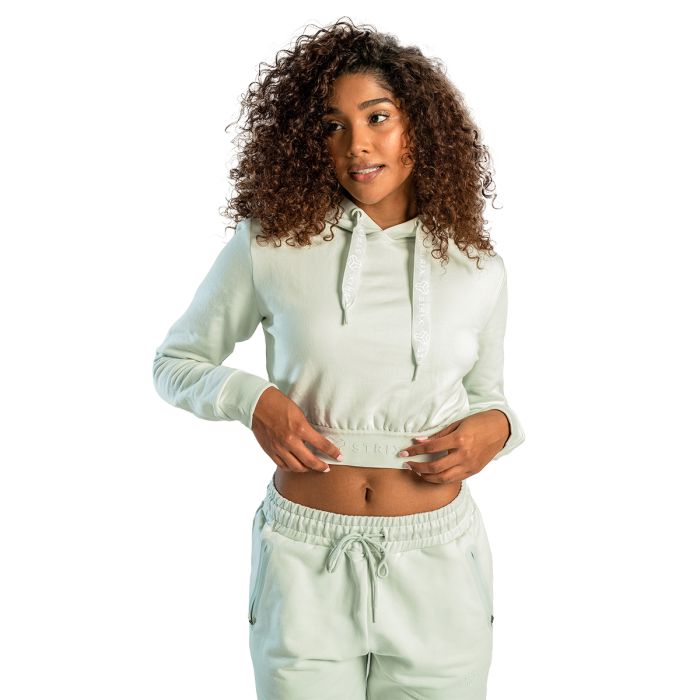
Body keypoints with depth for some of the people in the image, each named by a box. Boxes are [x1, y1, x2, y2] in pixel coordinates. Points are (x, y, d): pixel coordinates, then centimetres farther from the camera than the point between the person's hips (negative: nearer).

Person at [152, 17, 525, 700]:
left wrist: (496, 426, -8)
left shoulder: (476, 266, 0)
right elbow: (175, 361, 5)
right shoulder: (268, 244, -7)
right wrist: (254, 398, -14)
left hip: (438, 565, 2)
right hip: (306, 563, -1)